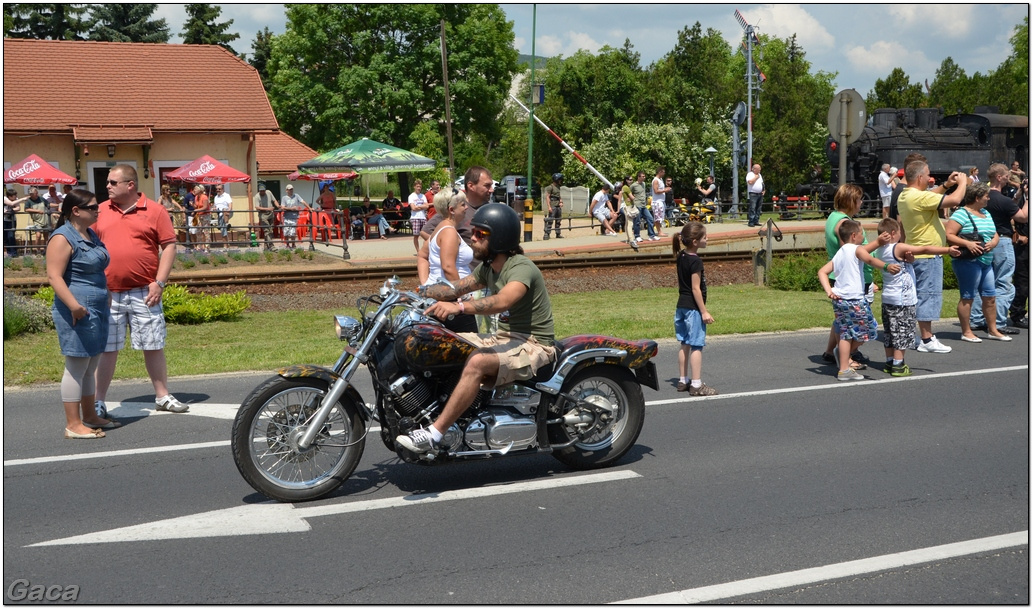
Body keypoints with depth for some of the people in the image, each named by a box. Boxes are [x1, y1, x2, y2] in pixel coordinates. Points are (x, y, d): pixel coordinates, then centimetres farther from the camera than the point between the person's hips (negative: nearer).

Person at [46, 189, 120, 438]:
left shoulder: (91, 235, 16)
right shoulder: (63, 238, -12)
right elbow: (54, 276, -19)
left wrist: (106, 301, 27)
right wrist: (74, 305, -28)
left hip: (98, 309, 9)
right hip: (79, 311, -9)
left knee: (90, 366, 15)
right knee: (76, 367, -5)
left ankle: (90, 416, 25)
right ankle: (73, 425, 0)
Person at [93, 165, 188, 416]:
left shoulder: (154, 211, 0)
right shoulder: (101, 211, 7)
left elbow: (169, 246, -1)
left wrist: (159, 282, -8)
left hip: (144, 292, -1)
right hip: (108, 293, 1)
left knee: (154, 345, 8)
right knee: (106, 348, 6)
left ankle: (162, 396, 20)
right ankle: (98, 402, 15)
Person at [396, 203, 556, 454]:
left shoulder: (521, 267, -18)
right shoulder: (487, 267, 12)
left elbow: (502, 301, -37)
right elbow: (456, 288, 13)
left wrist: (458, 307, -48)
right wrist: (420, 292, -4)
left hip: (534, 345, -10)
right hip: (504, 337, 10)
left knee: (477, 363, -34)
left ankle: (433, 434, -34)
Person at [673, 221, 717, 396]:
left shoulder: (681, 256, 4)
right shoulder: (696, 261, -18)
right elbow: (695, 288, -18)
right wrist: (704, 312, -16)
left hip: (681, 307, 9)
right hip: (693, 308, -9)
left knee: (685, 344, 14)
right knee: (696, 346, -4)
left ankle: (683, 381, 21)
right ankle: (696, 385, -1)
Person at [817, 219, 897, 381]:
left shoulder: (838, 254, 17)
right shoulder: (856, 249, -5)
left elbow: (822, 272, 11)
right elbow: (869, 259, -26)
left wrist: (828, 290, 2)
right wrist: (886, 266, -38)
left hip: (839, 299, 8)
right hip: (854, 299, -8)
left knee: (846, 334, 12)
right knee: (866, 331, 7)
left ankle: (844, 369, 11)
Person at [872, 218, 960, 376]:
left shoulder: (879, 251, 7)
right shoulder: (899, 248, -16)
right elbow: (925, 249, -16)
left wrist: (908, 257, -11)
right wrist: (948, 250, -14)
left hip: (887, 298, 8)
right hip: (902, 299, -8)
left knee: (890, 332, 13)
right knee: (902, 332, -2)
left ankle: (889, 362, 19)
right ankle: (898, 365, -1)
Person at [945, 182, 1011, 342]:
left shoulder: (986, 214, 17)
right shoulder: (961, 214, -10)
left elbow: (996, 235, 20)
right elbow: (948, 235, -17)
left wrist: (993, 242, -2)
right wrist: (967, 243, -26)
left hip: (986, 261, 9)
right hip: (968, 261, -8)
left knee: (990, 296, 11)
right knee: (967, 297, -2)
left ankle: (993, 330, 22)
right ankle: (966, 332, 6)